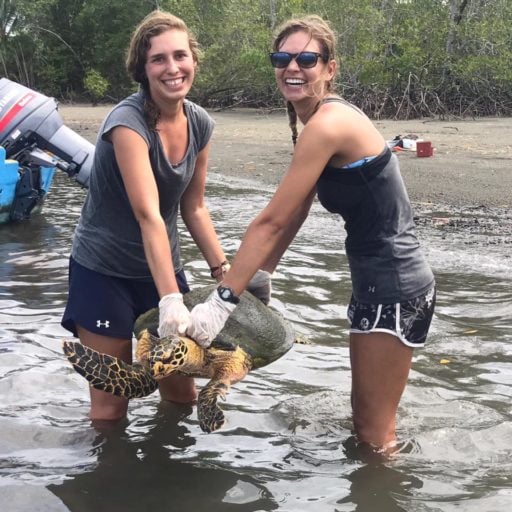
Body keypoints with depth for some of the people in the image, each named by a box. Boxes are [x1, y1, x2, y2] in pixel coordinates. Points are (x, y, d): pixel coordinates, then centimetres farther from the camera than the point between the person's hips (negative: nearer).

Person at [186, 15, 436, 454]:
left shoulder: (327, 124, -19)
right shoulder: (329, 120, 11)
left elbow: (271, 221, -21)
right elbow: (292, 219, 14)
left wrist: (220, 303, -18)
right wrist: (257, 281, 14)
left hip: (393, 289, -10)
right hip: (384, 283, 10)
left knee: (374, 434, 3)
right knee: (367, 420, 22)